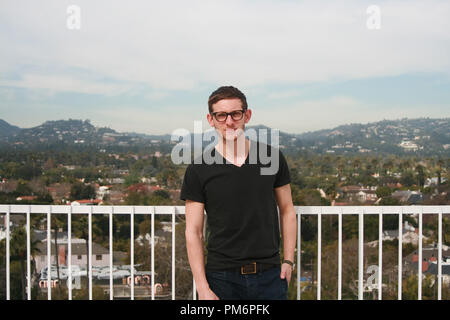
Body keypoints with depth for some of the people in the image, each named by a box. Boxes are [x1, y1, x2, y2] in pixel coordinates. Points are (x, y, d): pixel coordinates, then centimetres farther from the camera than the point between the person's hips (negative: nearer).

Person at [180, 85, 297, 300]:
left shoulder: (272, 157, 2)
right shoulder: (198, 170, -4)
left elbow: (287, 211, 10)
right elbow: (193, 232, -4)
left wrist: (288, 260, 3)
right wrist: (203, 289, -9)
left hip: (270, 275, 2)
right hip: (222, 278, -1)